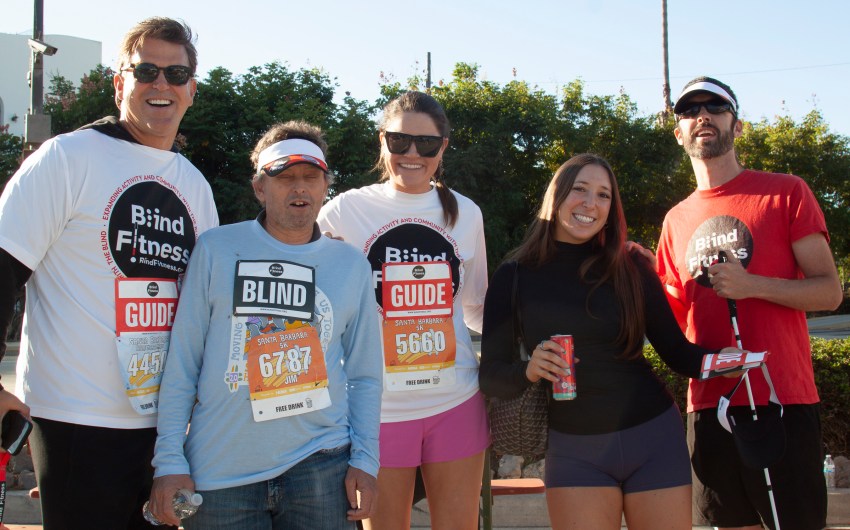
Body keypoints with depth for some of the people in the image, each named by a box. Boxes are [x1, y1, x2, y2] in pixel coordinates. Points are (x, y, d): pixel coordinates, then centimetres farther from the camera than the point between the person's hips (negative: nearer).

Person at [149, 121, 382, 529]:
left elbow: (364, 376, 10)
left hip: (320, 463, 1)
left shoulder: (352, 265, 7)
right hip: (220, 474, -1)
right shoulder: (216, 250, 0)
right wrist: (170, 461, -4)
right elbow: (181, 364, 0)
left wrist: (365, 460, 1)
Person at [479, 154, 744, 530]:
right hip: (573, 450, -1)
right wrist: (528, 371, -24)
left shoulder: (631, 269, -2)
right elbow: (490, 376, -3)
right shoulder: (514, 276, -3)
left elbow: (676, 352, 0)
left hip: (654, 440, 1)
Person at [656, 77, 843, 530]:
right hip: (709, 404, 4)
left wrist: (751, 284, -18)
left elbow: (829, 291, -4)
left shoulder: (785, 193, 1)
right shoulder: (677, 220, 14)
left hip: (782, 402, -4)